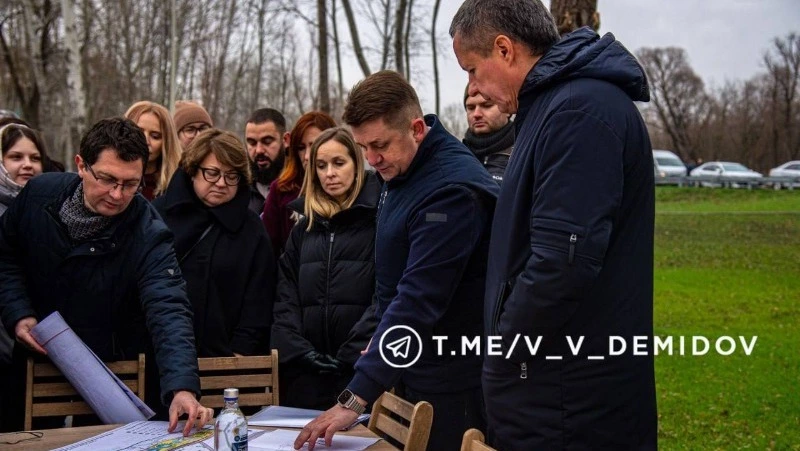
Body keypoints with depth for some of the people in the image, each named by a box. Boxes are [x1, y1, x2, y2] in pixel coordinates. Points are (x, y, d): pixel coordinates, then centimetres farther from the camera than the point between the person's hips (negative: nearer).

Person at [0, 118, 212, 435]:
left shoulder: (149, 235, -25)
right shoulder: (40, 193, -13)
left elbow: (168, 311, -37)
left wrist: (182, 387, -53)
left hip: (111, 378, -3)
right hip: (34, 366, 3)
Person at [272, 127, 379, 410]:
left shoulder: (377, 220, 0)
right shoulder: (304, 228, 16)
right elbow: (286, 298, 10)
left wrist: (352, 354, -15)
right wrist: (299, 350, -5)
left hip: (361, 373, -4)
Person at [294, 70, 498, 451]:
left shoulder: (451, 189, -25)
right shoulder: (400, 171, 4)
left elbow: (419, 301, -31)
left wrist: (356, 398, -31)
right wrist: (381, 341, 13)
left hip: (450, 385, -9)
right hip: (411, 372, 9)